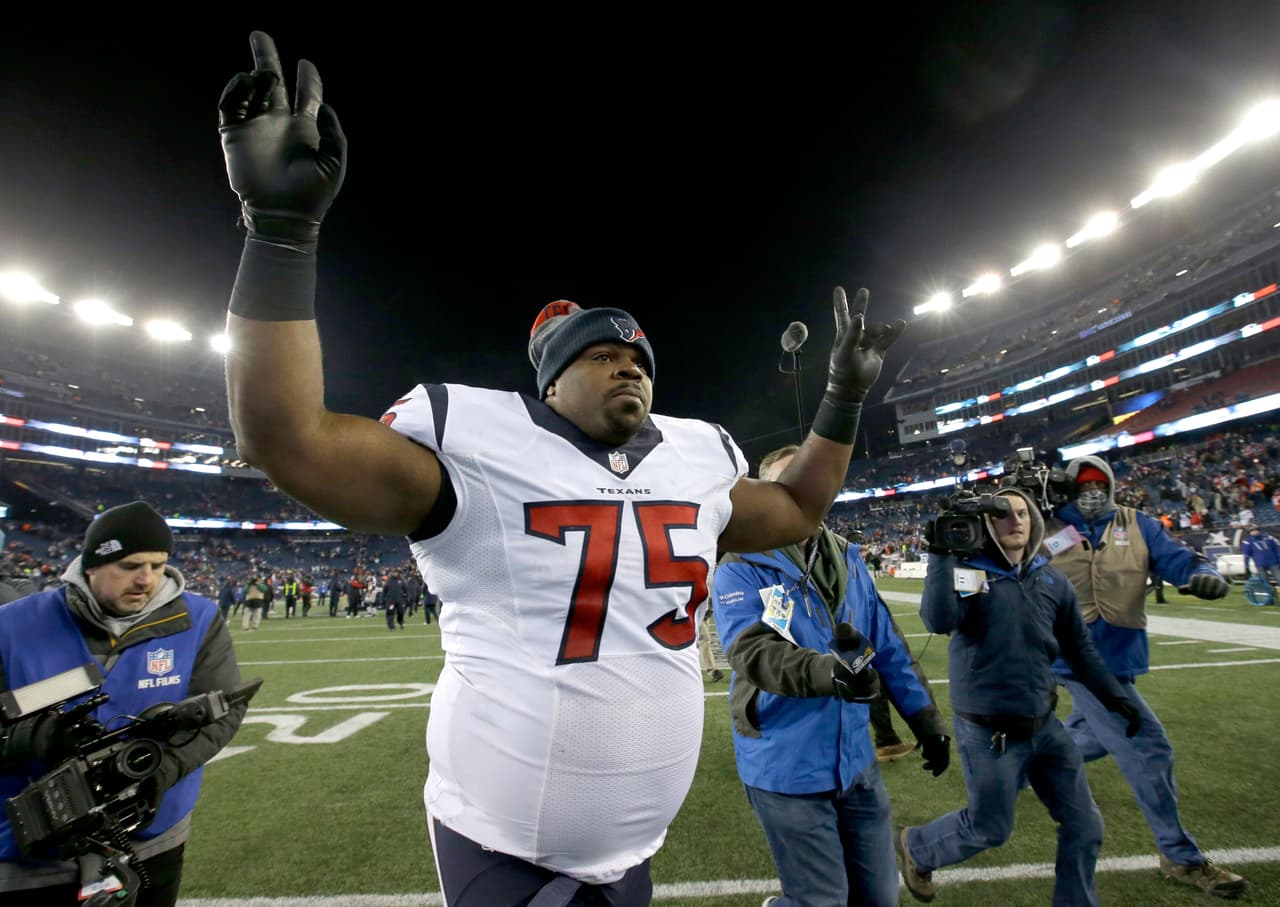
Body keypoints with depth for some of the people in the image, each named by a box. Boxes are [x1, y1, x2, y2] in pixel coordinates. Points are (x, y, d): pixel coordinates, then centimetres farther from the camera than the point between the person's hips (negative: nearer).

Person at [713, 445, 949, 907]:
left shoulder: (848, 560, 6)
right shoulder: (741, 568, -13)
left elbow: (888, 646, 11)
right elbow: (751, 650, -28)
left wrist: (926, 719, 12)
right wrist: (829, 672, -43)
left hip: (857, 763, 6)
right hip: (788, 771, -5)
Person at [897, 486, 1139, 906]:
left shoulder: (1053, 581, 4)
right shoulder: (969, 572, -14)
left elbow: (1079, 647, 15)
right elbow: (938, 621, -31)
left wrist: (1114, 696, 14)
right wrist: (941, 555, -34)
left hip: (1044, 725, 6)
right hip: (987, 732, -6)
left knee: (1084, 825, 16)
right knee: (989, 828, 8)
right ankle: (915, 847, 35)